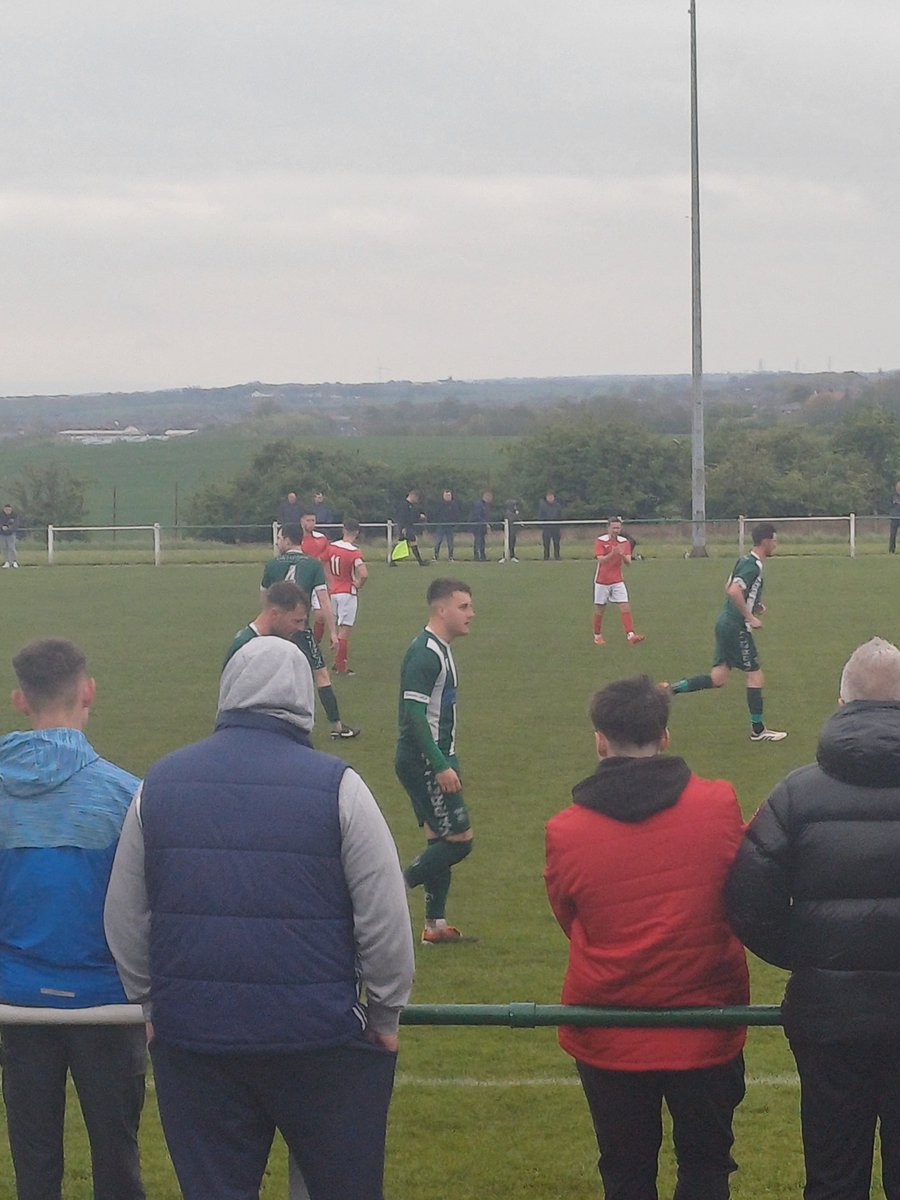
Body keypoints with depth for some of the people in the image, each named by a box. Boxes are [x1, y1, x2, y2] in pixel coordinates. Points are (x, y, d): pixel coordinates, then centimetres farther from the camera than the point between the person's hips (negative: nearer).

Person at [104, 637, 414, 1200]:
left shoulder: (160, 784, 4)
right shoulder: (337, 786, -8)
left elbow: (125, 919, 10)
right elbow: (385, 917, -7)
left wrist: (153, 1004, 22)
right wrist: (385, 1014, 6)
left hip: (189, 1041, 3)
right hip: (320, 1039, -3)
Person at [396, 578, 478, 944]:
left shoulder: (439, 649, 13)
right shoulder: (424, 653, -18)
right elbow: (414, 714, -23)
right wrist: (441, 766, -24)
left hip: (435, 759, 10)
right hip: (422, 761, -10)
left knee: (441, 839, 12)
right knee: (459, 838, -9)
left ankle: (435, 925, 17)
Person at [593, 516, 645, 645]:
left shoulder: (624, 542, 2)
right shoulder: (600, 541, -8)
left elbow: (628, 562, -5)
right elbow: (601, 560, -19)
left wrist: (623, 555, -27)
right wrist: (612, 554, -37)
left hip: (618, 581, 2)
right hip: (602, 581, -2)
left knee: (625, 607, -11)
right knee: (600, 609, 6)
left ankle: (630, 635, -18)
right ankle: (597, 636, 23)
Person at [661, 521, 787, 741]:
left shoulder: (745, 561, 14)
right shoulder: (752, 566, -17)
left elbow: (729, 588, 24)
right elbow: (734, 591, -30)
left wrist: (754, 605, 16)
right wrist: (750, 618, -22)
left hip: (726, 623, 10)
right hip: (737, 627, -10)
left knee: (718, 678, 9)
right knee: (755, 676, -1)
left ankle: (671, 689, 3)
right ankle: (758, 730, 6)